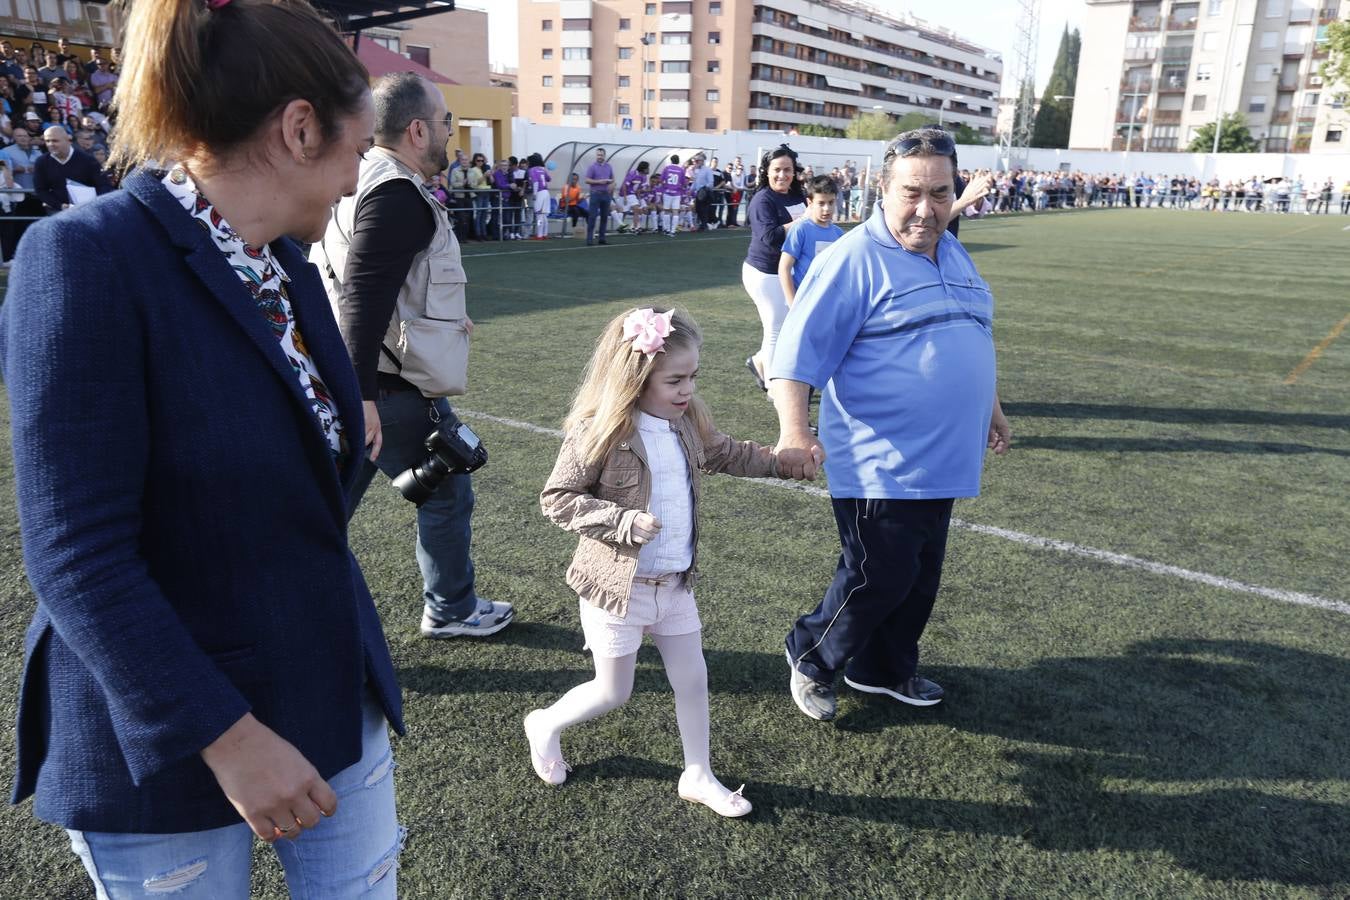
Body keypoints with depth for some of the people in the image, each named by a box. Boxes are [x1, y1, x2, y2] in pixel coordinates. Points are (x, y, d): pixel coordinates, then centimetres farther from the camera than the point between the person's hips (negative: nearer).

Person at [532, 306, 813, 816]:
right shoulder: (600, 433, -21)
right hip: (618, 587, -6)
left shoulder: (686, 424, 1)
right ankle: (544, 725, 38)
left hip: (675, 584, 6)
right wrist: (623, 521, -28)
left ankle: (698, 776, 33)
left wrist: (779, 460, 18)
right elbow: (556, 499, -18)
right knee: (612, 694, 8)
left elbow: (723, 454, 21)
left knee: (692, 681, 14)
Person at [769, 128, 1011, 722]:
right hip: (879, 468, -8)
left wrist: (991, 409, 30)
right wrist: (793, 430, -33)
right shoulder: (855, 260, -14)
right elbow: (798, 351, -20)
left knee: (919, 583, 17)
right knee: (877, 583, -1)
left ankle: (885, 670, 37)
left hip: (938, 464, 8)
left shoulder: (952, 254, 12)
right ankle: (811, 657, 24)